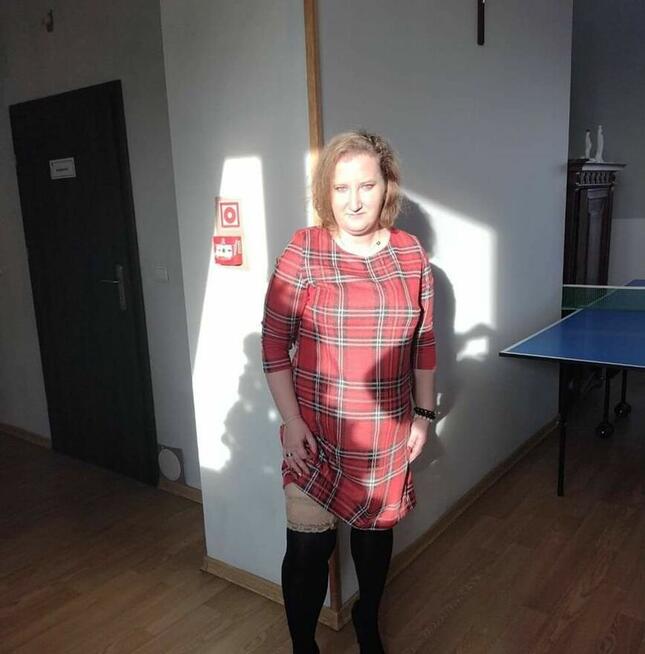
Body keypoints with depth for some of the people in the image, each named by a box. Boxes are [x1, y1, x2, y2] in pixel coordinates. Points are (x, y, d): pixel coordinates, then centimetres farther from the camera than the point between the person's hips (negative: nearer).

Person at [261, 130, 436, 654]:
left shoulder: (412, 254, 0)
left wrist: (424, 413, 7)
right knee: (309, 546, 1)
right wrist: (291, 421, -11)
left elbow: (424, 343, 8)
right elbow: (274, 343, -7)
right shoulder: (303, 253, -9)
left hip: (388, 437, 3)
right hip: (317, 435, -3)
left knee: (376, 531, 20)